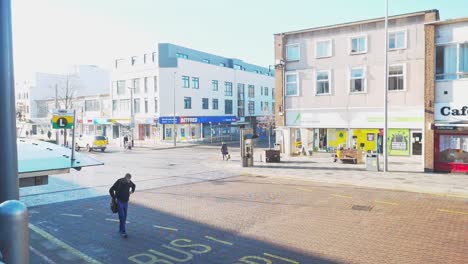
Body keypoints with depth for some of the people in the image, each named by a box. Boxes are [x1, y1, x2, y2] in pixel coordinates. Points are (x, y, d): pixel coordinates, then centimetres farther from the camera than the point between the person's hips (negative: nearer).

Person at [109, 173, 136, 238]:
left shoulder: (129, 182, -2)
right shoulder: (119, 182, -17)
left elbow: (133, 185, 23)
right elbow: (111, 190, -11)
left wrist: (132, 191, 9)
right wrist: (114, 197, -9)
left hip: (126, 202, 5)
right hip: (119, 202, -5)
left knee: (124, 217, 9)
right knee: (122, 217, -12)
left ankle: (121, 230, 22)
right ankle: (123, 232, -8)